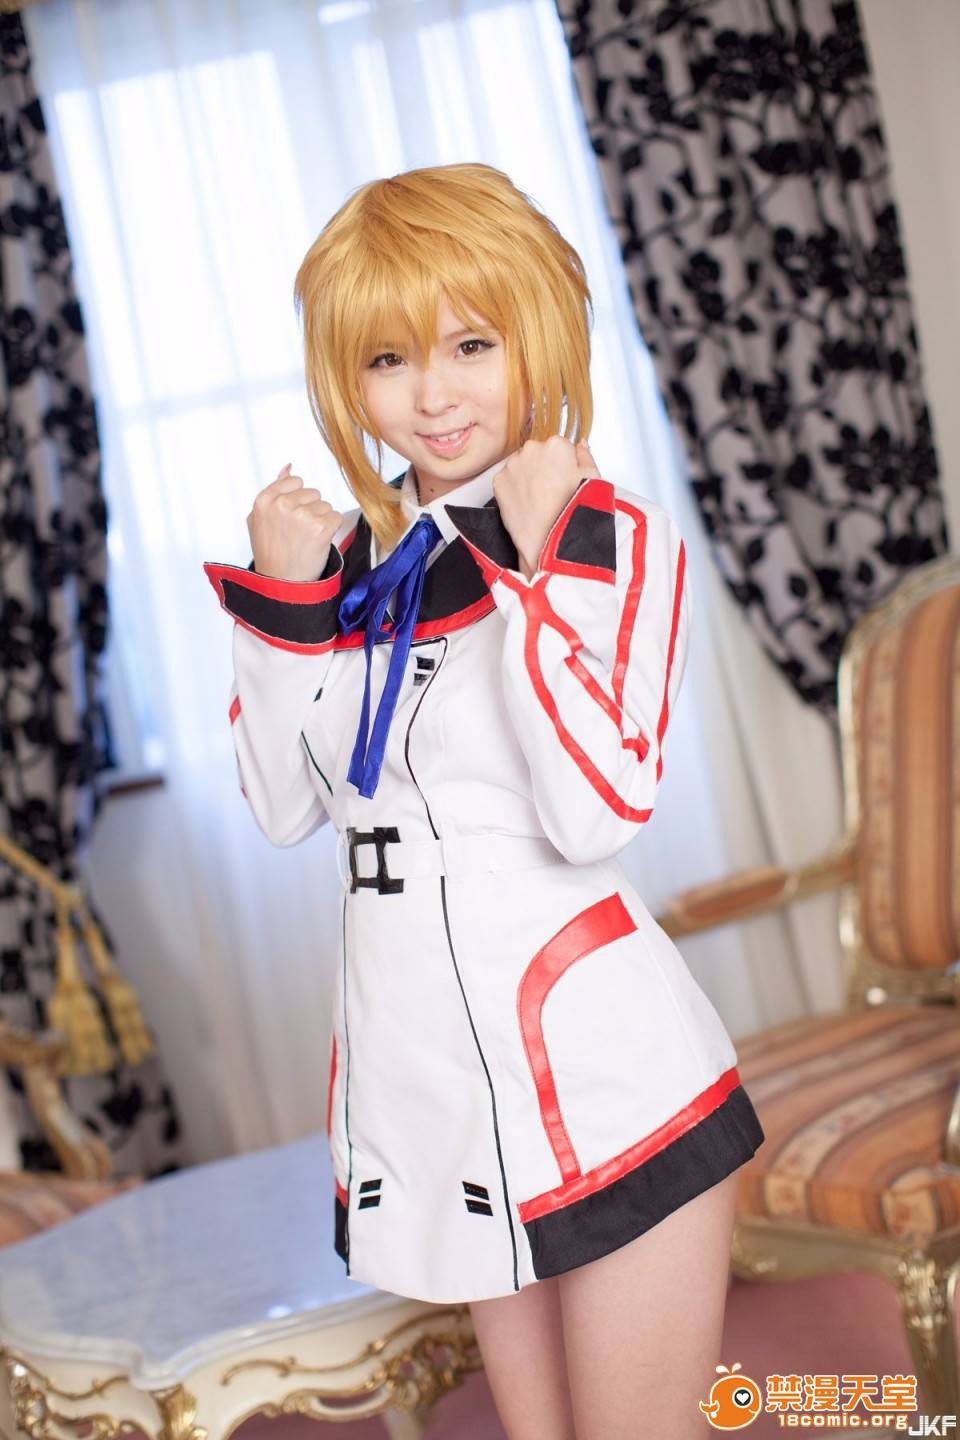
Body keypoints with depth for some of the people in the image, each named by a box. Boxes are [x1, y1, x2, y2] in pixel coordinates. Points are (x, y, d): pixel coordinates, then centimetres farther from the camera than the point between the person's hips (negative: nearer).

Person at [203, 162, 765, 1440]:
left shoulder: (616, 539, -9)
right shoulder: (358, 552, 5)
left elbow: (601, 816, -20)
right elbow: (284, 809, 5)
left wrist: (538, 566, -21)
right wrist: (283, 602, -5)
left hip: (600, 1077, -5)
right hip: (425, 1075, 5)